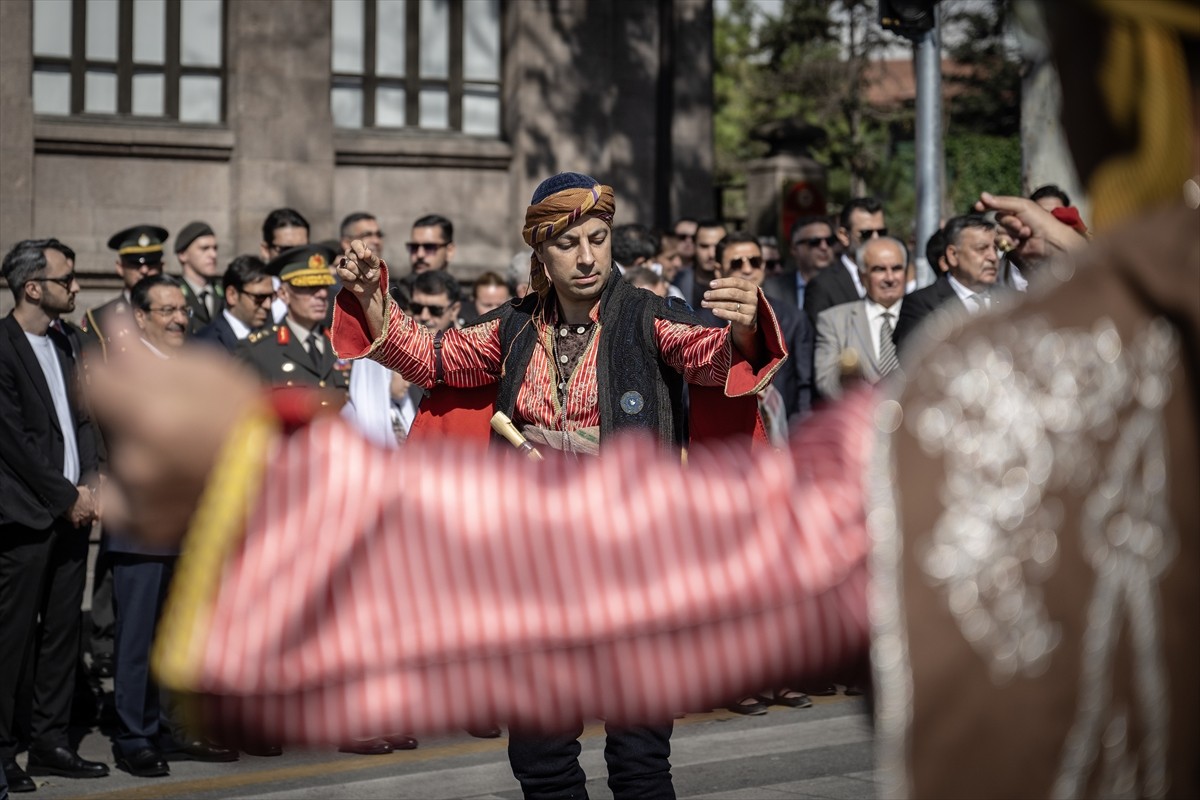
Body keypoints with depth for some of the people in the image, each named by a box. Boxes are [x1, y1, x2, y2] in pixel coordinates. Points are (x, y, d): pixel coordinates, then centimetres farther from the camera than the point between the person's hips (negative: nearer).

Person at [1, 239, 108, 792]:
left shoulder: (68, 340, 13)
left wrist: (90, 484, 3)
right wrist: (68, 497, -11)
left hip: (72, 510, 8)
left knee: (63, 632, 10)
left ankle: (50, 743, 17)